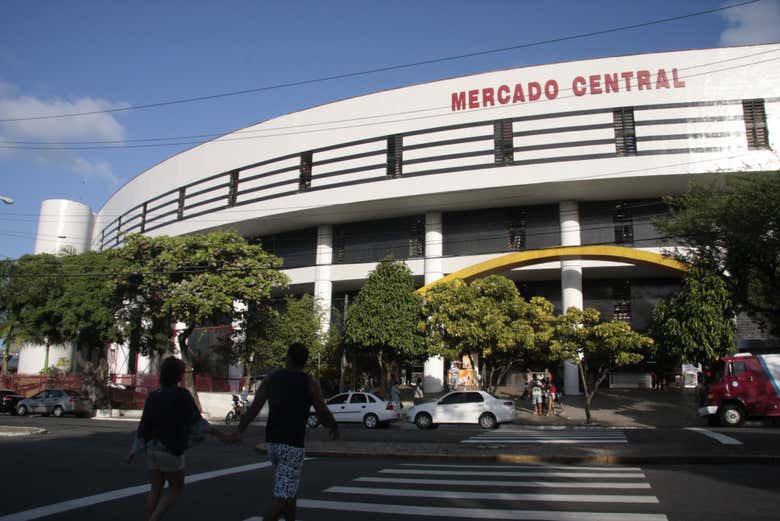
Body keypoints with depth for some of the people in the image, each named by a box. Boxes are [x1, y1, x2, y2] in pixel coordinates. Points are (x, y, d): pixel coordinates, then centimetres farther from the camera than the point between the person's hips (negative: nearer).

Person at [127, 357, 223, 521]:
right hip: (171, 451, -5)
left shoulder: (153, 396, 2)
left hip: (152, 449, 5)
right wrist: (210, 430, 9)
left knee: (155, 491, 15)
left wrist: (135, 451, 10)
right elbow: (195, 420, -7)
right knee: (176, 490, 10)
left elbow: (144, 426, 4)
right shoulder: (182, 395, -14)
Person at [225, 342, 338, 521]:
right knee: (283, 496, -4)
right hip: (292, 445, -5)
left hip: (272, 442, 6)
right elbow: (323, 414, -8)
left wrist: (239, 431, -3)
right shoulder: (311, 383, -6)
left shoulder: (271, 378, 4)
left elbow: (254, 407, -5)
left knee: (289, 489, 23)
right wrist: (335, 428, 11)